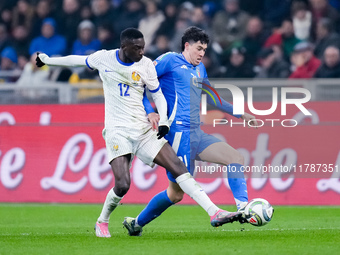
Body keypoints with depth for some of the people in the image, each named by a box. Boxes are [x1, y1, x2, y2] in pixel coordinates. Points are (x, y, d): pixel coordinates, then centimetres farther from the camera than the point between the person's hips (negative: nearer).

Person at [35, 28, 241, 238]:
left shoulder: (146, 65, 0)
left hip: (143, 130, 2)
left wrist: (163, 120, -5)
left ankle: (214, 213, -14)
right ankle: (102, 222, 10)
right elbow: (78, 60, 16)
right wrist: (48, 60, 29)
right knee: (122, 185, -19)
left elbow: (157, 94, 11)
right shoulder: (104, 58, -2)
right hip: (117, 131, -2)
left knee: (179, 168, -11)